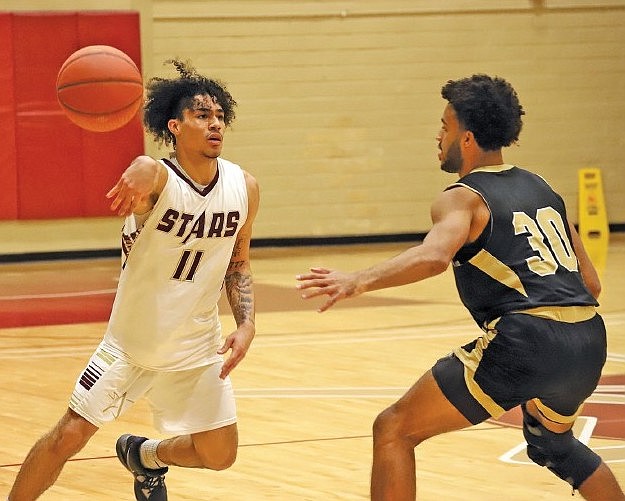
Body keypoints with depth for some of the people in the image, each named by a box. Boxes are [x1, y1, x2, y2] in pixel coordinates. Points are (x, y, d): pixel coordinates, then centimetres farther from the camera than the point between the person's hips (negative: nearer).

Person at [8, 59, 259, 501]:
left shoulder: (244, 187, -7)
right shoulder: (157, 179, -23)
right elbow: (144, 171, -50)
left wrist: (247, 324, -6)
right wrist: (141, 175, -75)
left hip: (197, 349, 4)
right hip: (131, 342, -4)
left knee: (219, 456, 6)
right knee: (68, 437, -4)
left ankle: (146, 456, 36)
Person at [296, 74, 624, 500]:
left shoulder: (463, 198, 2)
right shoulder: (541, 190, 23)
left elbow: (433, 256, -22)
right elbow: (590, 284, 24)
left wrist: (358, 281, -31)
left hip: (524, 344, -8)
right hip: (589, 344, 8)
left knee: (394, 430, 2)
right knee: (553, 440, 39)